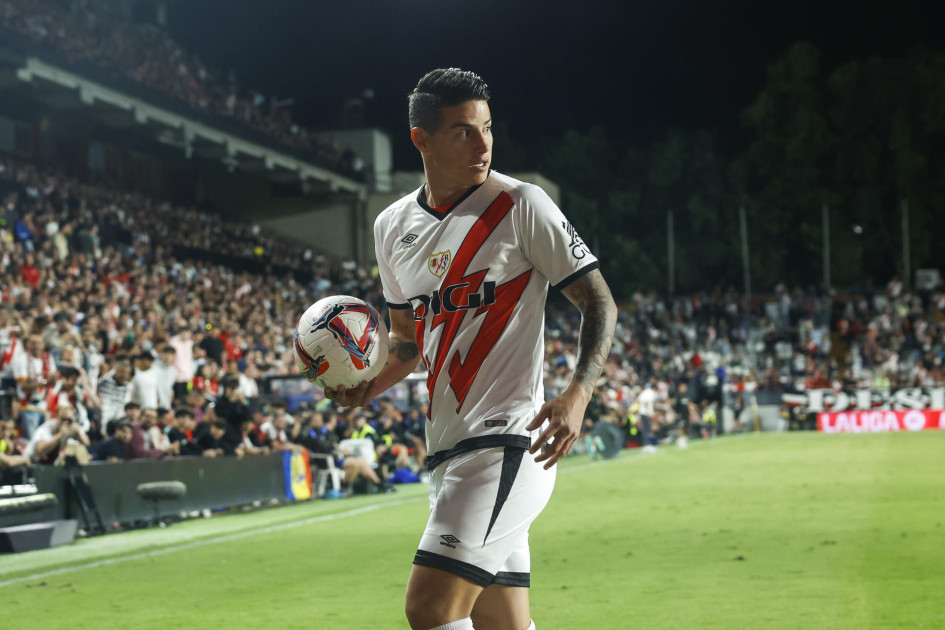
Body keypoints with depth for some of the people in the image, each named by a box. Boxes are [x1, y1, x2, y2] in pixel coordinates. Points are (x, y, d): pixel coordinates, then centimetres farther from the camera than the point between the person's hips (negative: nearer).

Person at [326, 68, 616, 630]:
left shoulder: (521, 205, -5)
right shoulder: (392, 226, 13)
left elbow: (600, 303, -4)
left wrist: (577, 396, -20)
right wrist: (368, 386, 4)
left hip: (506, 441, -7)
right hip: (448, 447, 7)